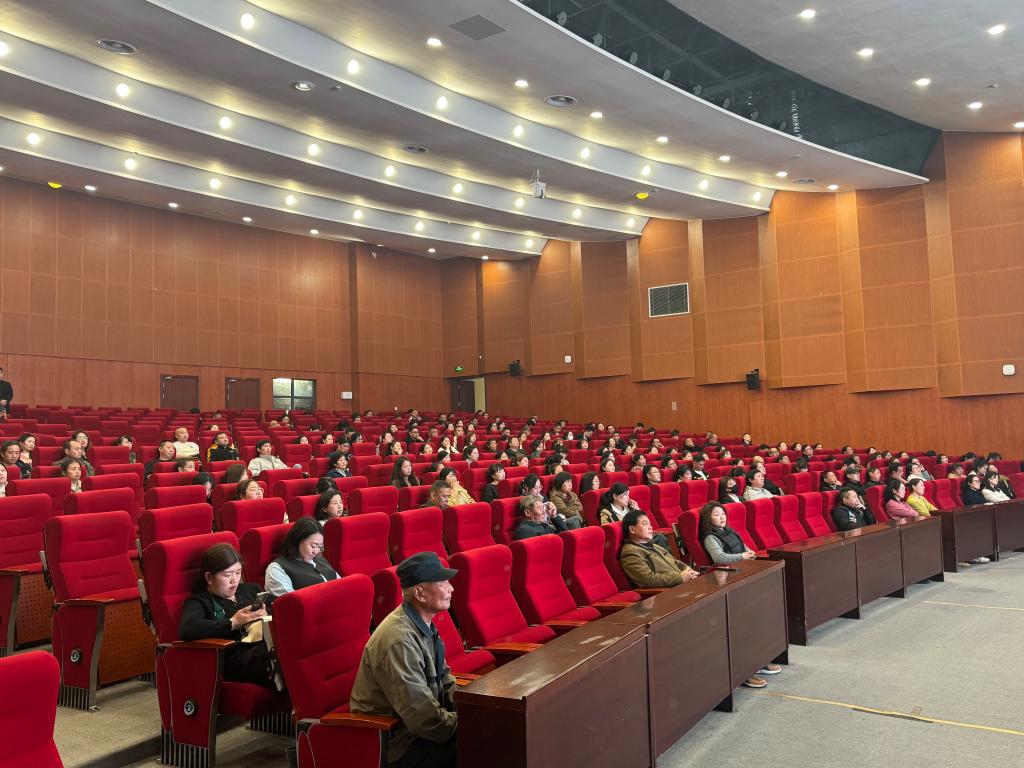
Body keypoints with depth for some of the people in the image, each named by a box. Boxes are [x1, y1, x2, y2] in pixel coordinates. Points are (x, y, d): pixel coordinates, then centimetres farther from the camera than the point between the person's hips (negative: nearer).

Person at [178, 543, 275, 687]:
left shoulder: (250, 589, 30)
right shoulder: (199, 601, 13)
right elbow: (186, 629, -9)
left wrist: (265, 613, 2)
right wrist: (232, 623, -9)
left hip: (269, 643, 6)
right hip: (237, 655, -5)